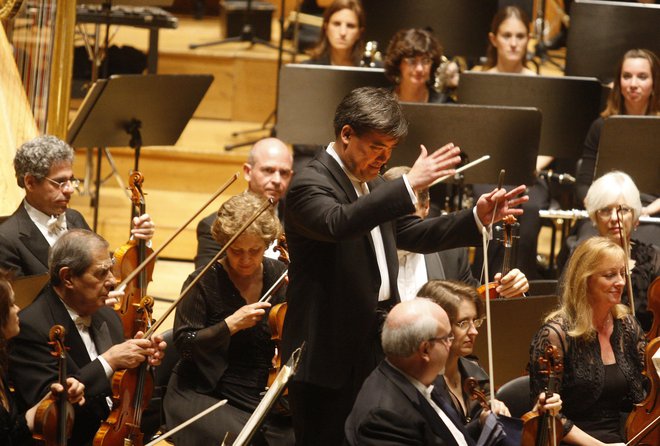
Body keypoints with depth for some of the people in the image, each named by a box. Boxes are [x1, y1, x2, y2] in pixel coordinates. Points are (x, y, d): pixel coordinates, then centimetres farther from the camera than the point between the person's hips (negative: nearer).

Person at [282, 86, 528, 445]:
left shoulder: (373, 185, 15)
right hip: (329, 357, -9)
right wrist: (409, 185, -41)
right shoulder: (310, 185, -14)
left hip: (375, 352, 9)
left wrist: (478, 218, 6)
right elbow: (338, 223, -35)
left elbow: (414, 235, 21)